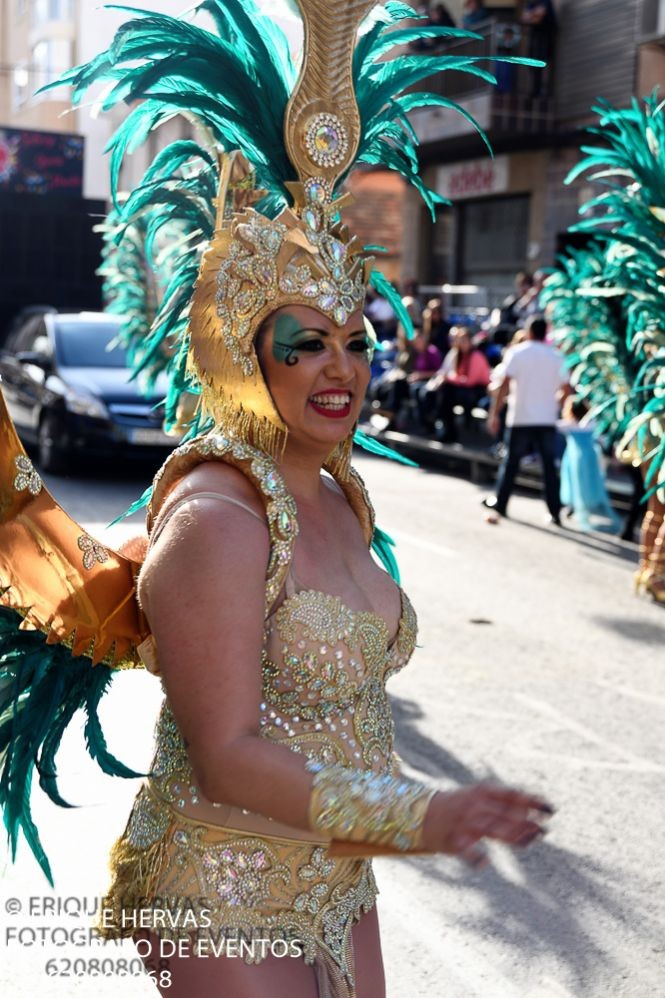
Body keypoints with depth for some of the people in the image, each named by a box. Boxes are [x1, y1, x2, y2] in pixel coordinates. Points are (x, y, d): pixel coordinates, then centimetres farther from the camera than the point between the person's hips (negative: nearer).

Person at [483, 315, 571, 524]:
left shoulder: (517, 352, -3)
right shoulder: (556, 356, 6)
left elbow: (504, 385, -11)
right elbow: (566, 389, 4)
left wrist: (494, 413, -10)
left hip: (520, 419, -2)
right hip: (547, 420, 2)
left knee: (510, 463, 9)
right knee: (549, 466, 6)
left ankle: (500, 505, 14)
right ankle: (555, 512, 5)